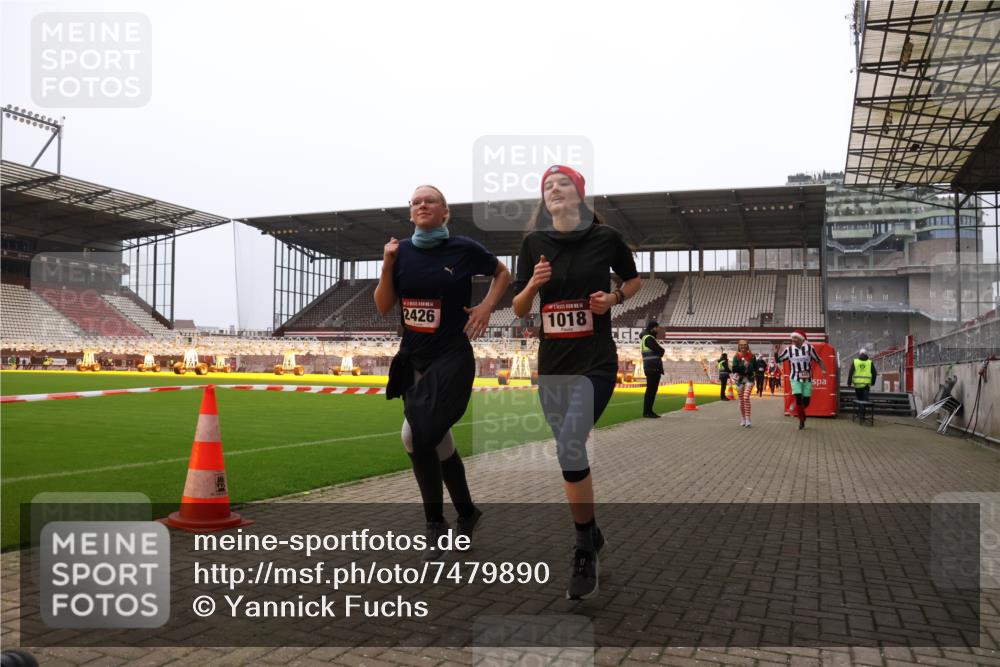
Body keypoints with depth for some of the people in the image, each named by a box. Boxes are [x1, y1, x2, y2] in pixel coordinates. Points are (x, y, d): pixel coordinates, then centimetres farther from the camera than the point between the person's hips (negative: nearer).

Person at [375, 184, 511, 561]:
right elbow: (383, 308, 4)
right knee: (437, 441, 14)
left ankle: (435, 524, 1)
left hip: (451, 359, -5)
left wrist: (487, 306, -4)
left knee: (416, 436, -18)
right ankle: (467, 512, 35)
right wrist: (387, 267, -10)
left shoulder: (464, 249, -6)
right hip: (412, 360, 5)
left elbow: (503, 273, 11)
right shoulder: (402, 251, 4)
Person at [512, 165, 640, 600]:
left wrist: (613, 298, -7)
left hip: (595, 361, -4)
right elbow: (518, 310, 7)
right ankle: (591, 536, 33)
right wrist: (532, 284, -13)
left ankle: (585, 551, 0)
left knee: (569, 450, -17)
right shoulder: (534, 243, 3)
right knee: (570, 454, 12)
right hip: (551, 363, 4)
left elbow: (634, 280, 13)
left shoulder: (606, 237, -4)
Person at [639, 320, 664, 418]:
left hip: (654, 368, 10)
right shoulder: (649, 338, -10)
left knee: (652, 390, 11)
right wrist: (661, 351, 3)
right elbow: (660, 351, -16)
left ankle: (648, 411, 15)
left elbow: (659, 352, 19)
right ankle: (646, 412, -7)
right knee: (651, 390, -9)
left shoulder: (648, 338, 22)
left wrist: (659, 352, 0)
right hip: (652, 368, -10)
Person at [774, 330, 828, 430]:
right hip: (795, 379, -1)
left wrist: (823, 369, -13)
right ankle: (801, 420, 4)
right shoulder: (789, 349, -3)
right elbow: (778, 359, 3)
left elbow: (818, 360, 2)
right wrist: (776, 352, -16)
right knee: (798, 399, -15)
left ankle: (800, 411, 39)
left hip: (807, 379, 1)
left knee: (806, 402, 4)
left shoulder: (809, 348, -5)